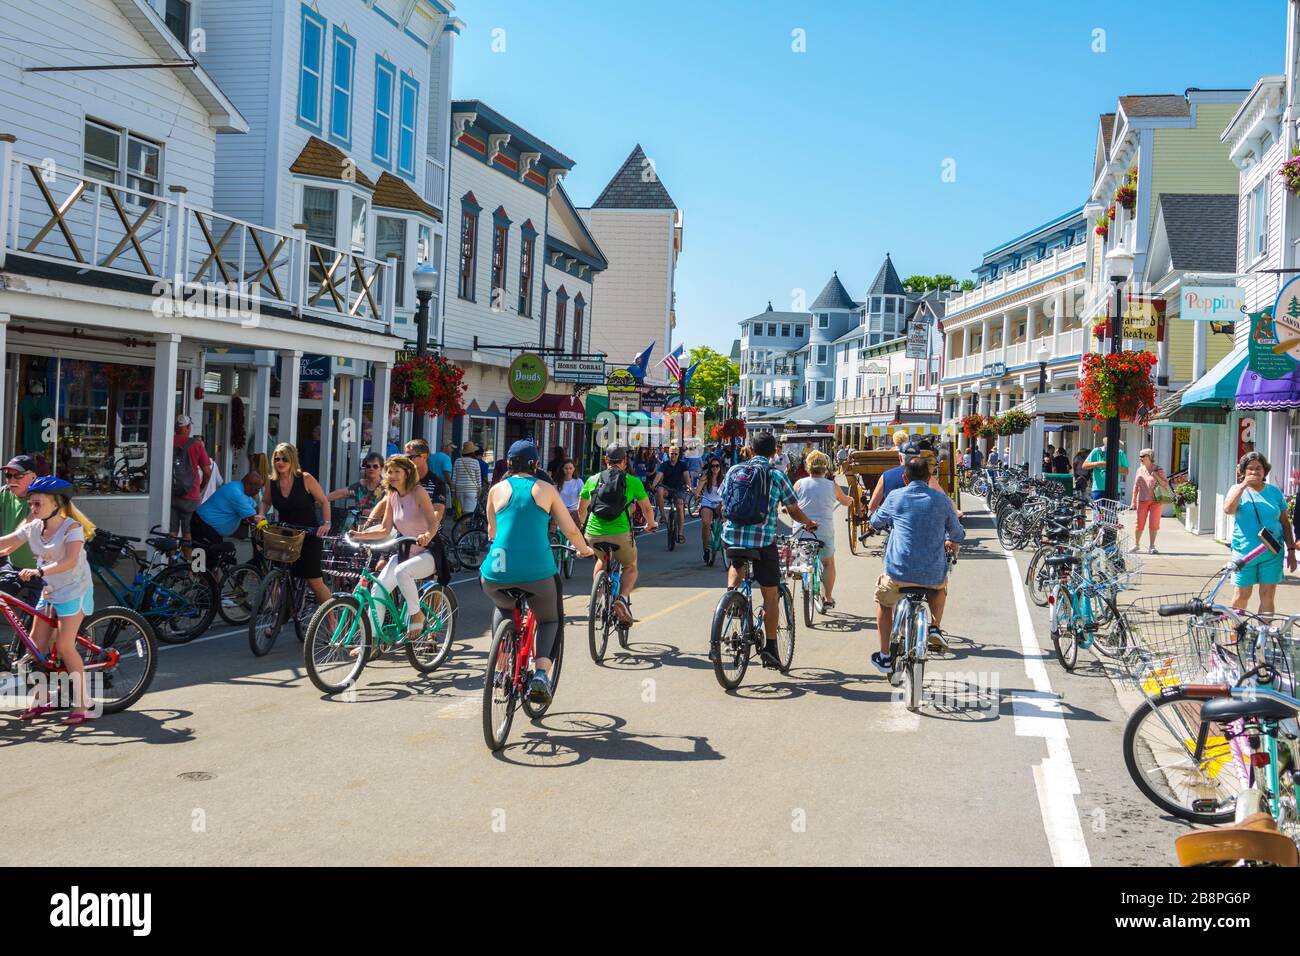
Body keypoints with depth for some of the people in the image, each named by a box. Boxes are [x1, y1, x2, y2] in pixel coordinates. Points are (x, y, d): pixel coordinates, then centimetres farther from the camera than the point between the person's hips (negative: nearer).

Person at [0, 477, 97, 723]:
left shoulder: (72, 527, -17)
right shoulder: (32, 528, 2)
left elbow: (70, 561, -30)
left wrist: (39, 571, -43)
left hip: (73, 590, -7)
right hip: (49, 591, 7)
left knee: (64, 646, -13)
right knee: (36, 643, 4)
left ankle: (81, 705, -6)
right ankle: (41, 700, 18)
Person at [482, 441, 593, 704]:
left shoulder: (497, 490, 11)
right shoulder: (546, 490, 9)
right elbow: (571, 530, 12)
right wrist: (584, 550, 32)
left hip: (497, 572, 2)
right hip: (537, 571, -2)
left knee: (503, 609, 34)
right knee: (549, 620, 23)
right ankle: (541, 673, -1)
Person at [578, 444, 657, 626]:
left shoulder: (593, 479, 11)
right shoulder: (632, 481, 4)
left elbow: (581, 508, 23)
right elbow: (647, 508, 13)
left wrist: (582, 524, 44)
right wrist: (650, 524, 34)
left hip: (593, 534, 3)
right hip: (620, 533, -3)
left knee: (602, 559, 35)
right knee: (631, 568, 21)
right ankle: (622, 599, -6)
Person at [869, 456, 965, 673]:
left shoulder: (895, 497, 3)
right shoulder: (941, 500, 6)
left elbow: (876, 522, 22)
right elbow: (957, 533, 20)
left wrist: (880, 521, 46)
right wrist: (951, 542, 44)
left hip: (900, 572, -1)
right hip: (933, 574, 2)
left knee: (883, 599, 27)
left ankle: (884, 657, 22)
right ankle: (935, 627, 22)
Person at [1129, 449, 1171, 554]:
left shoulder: (1159, 470, 1)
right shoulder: (1140, 470, 10)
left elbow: (1165, 484, -2)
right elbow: (1136, 486, 12)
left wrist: (1156, 475, -15)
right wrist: (1133, 501, 9)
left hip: (1156, 500, -2)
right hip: (1143, 500, 2)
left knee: (1154, 524, -2)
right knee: (1140, 523, 1)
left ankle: (1151, 547, 6)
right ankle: (1136, 544, 16)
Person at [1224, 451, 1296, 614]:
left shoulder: (1274, 491, 7)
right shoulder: (1238, 489, 2)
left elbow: (1285, 523, 12)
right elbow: (1228, 509, -19)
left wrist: (1291, 551, 7)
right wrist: (1243, 485, -20)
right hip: (1244, 552, -2)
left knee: (1268, 596, -1)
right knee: (1242, 595, 3)